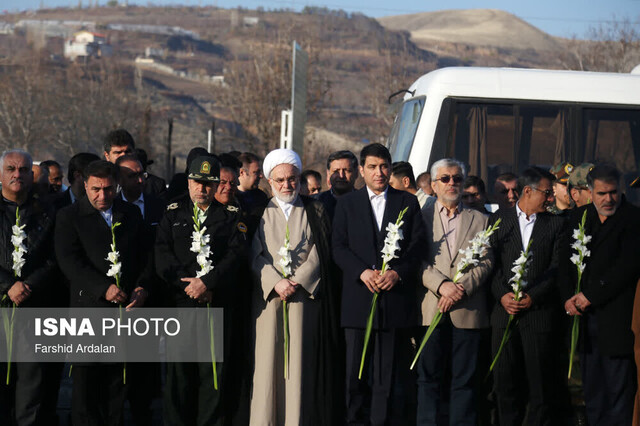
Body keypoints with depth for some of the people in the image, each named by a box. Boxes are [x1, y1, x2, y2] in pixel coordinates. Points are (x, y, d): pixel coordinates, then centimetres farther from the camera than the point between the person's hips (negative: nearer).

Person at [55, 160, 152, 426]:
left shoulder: (131, 214, 13)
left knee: (118, 383, 6)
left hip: (127, 307, 3)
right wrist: (104, 288, -18)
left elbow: (146, 255, 14)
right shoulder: (69, 217, 1)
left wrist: (142, 288, -4)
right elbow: (69, 261, -9)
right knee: (85, 381, 2)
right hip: (89, 309, -3)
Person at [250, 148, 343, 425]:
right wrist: (276, 282, -13)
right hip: (268, 295, 0)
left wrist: (297, 281, -11)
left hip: (305, 295, 0)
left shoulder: (315, 211, 12)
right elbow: (254, 254, 2)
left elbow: (319, 253, 3)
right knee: (268, 360, -2)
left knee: (301, 360, -4)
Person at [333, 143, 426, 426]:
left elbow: (418, 246, 4)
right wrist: (362, 272, -13)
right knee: (356, 370, 3)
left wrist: (397, 272, -12)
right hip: (359, 299, 0)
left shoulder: (408, 203, 11)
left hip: (397, 296, 0)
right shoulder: (347, 204, 11)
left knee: (393, 374, 0)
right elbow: (339, 247, 3)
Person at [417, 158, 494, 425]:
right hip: (431, 309, -1)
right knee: (429, 376, 0)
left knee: (465, 379, 2)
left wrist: (461, 288, -11)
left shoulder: (480, 220, 14)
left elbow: (486, 262, 4)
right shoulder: (421, 217, 10)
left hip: (468, 310, 1)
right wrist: (442, 285, -15)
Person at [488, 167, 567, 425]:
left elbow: (557, 268, 0)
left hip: (540, 312, -1)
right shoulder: (498, 219, 8)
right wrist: (502, 295, -10)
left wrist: (533, 296, -11)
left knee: (541, 381, 0)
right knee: (505, 378, 4)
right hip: (505, 309, 1)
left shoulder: (556, 224, 7)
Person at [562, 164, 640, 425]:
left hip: (617, 318, -5)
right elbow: (567, 261, 13)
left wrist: (590, 296, -12)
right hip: (586, 316, 6)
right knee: (592, 392, 10)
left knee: (619, 387, -4)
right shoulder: (581, 217, 13)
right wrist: (570, 297, -3)